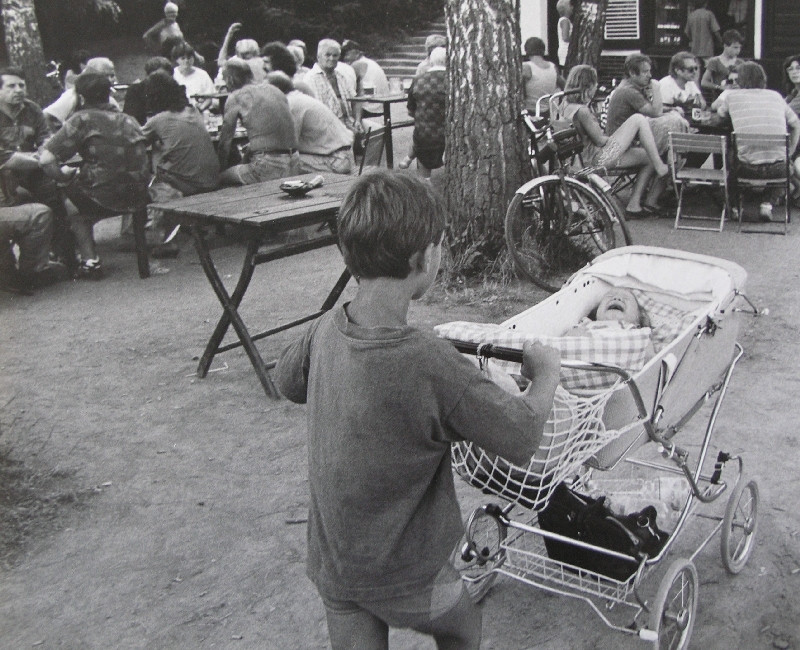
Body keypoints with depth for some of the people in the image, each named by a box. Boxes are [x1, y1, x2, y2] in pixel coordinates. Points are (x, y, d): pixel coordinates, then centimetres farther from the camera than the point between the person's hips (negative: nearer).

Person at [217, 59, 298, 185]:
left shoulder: (235, 97, 1)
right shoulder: (274, 89, 19)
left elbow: (225, 140, 7)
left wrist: (221, 167, 22)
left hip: (268, 165, -7)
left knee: (220, 179, 5)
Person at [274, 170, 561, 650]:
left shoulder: (326, 331, -12)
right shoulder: (432, 366, -32)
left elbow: (289, 381, 10)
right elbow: (522, 439, -22)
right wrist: (546, 375, -4)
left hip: (330, 561, 5)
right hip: (402, 575, -5)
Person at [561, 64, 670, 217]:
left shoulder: (568, 107, 11)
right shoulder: (582, 111, -18)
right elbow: (600, 140, -16)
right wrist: (622, 136, 2)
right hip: (601, 158, -10)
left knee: (649, 157, 12)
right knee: (638, 119, -11)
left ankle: (634, 204, 10)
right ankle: (660, 168, -6)